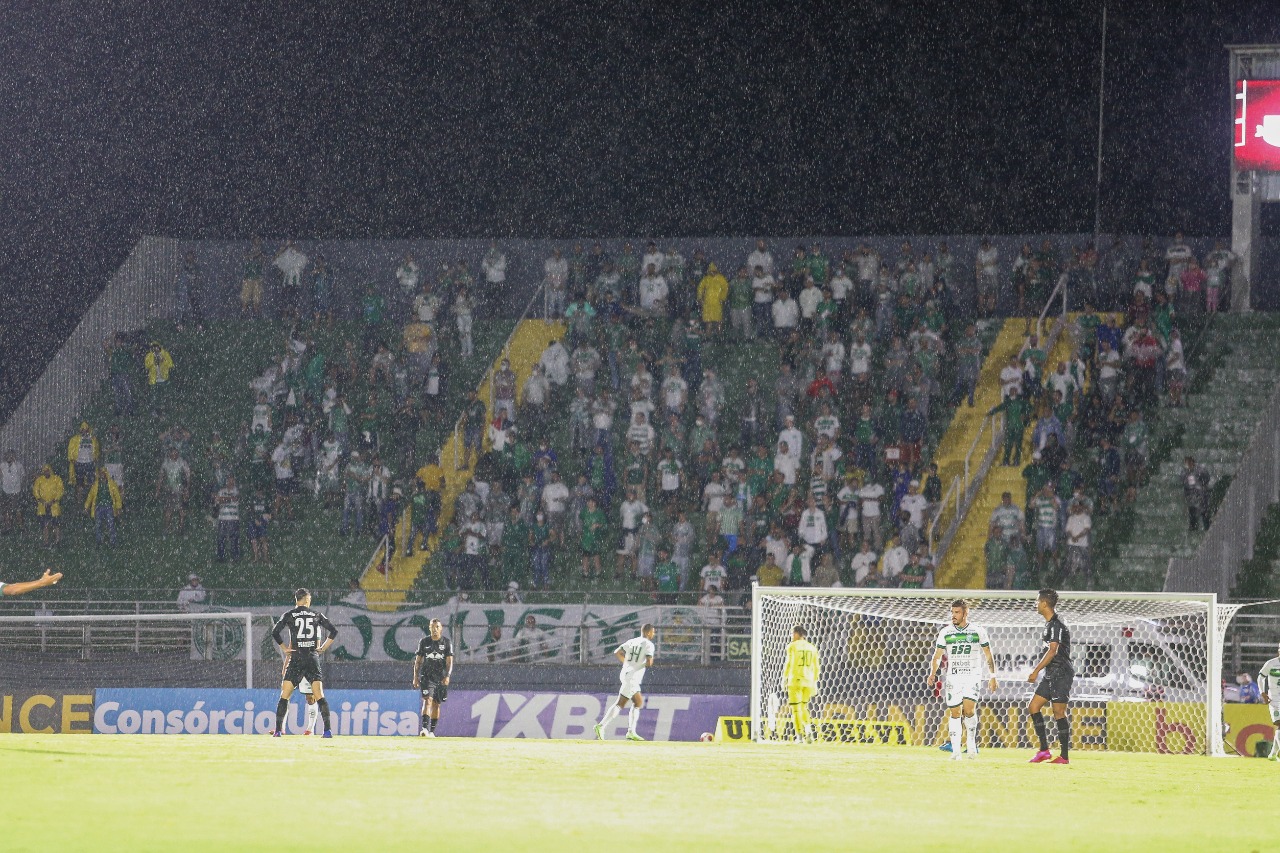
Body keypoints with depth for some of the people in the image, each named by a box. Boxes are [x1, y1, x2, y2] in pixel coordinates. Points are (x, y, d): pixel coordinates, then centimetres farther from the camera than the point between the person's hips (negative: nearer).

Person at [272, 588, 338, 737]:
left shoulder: (289, 615, 3)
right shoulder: (317, 615, 8)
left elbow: (275, 632, -6)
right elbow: (333, 631, 6)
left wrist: (285, 649, 3)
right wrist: (323, 648, 10)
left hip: (296, 657, -1)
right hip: (313, 657, 1)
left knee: (284, 696, 3)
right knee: (319, 696, 1)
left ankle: (278, 730, -2)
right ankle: (328, 729, -8)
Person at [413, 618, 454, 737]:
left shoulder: (447, 642, 2)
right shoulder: (424, 642, 4)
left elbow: (449, 661, -3)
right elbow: (418, 661, 7)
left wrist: (447, 676, -17)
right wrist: (415, 677, -1)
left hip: (441, 677, 1)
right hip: (427, 677, -1)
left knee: (436, 704, 7)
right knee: (427, 701, -17)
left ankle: (432, 731, 16)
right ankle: (425, 728, -28)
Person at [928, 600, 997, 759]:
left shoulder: (978, 632, 2)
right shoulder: (945, 632, 7)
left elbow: (988, 656, 8)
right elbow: (937, 656, 10)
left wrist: (992, 677, 4)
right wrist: (933, 674, -3)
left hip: (971, 678, -2)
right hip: (952, 678, 2)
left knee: (969, 709, -18)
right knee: (954, 712, -2)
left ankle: (972, 743, 5)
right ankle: (955, 750, 4)